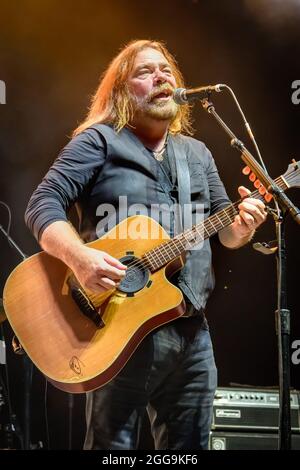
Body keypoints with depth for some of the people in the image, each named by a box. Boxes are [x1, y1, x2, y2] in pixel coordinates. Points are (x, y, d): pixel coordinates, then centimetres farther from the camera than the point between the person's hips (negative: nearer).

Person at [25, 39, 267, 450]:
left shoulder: (197, 153, 17)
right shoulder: (99, 141, -2)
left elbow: (224, 230, 19)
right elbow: (43, 205, -9)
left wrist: (242, 225, -6)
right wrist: (79, 257, -27)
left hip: (191, 328, 6)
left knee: (189, 445, 14)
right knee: (112, 443, 2)